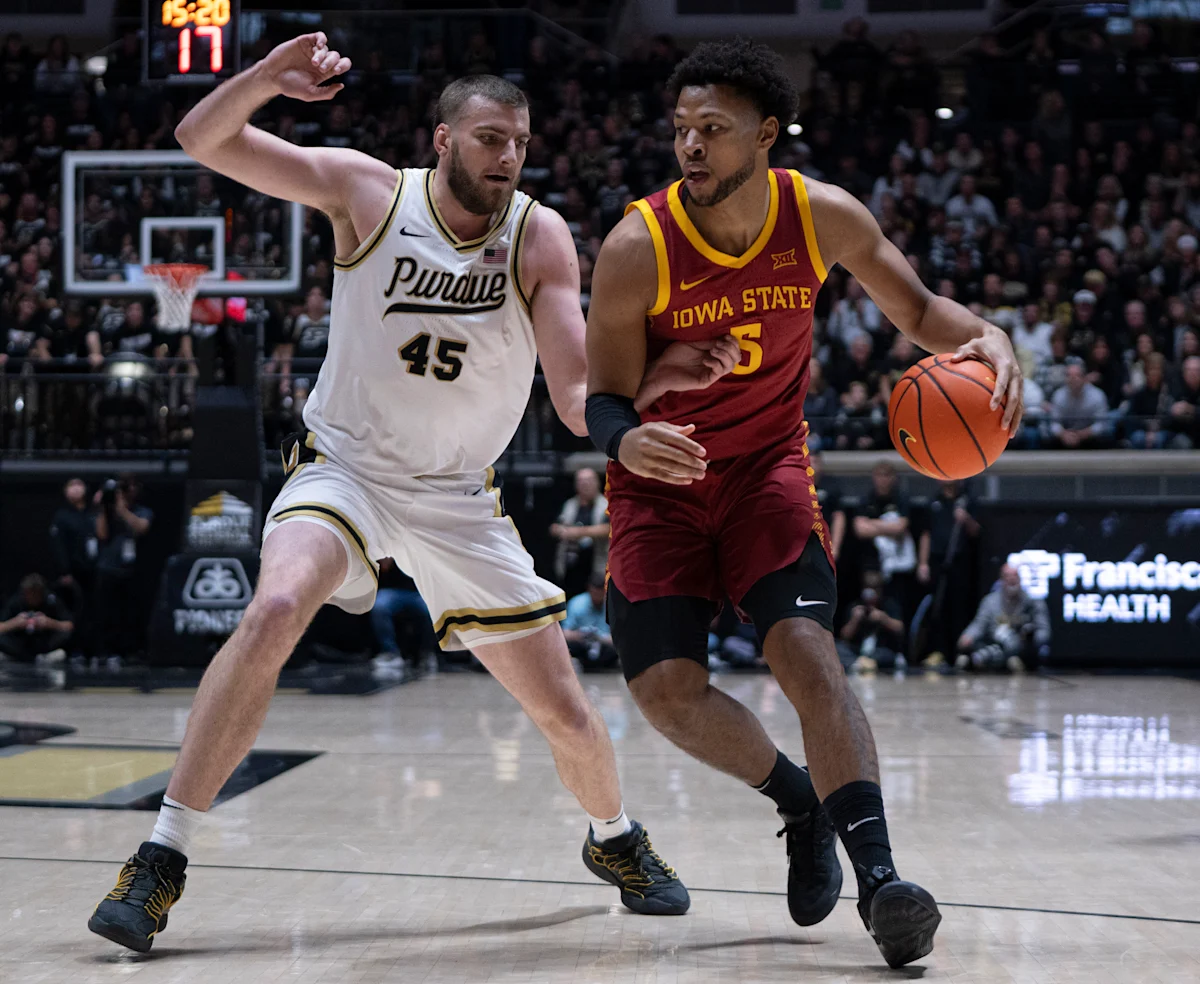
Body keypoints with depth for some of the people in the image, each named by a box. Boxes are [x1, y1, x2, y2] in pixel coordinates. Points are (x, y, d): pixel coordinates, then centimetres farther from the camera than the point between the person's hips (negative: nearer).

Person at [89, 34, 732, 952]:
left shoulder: (541, 237, -10)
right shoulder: (368, 191, -11)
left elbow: (579, 400, -17)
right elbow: (202, 139, -15)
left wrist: (656, 378, -37)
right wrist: (273, 75, -33)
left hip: (460, 498, 2)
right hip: (345, 465, -2)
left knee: (562, 707, 3)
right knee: (276, 608, -32)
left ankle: (616, 840, 37)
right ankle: (162, 861, -22)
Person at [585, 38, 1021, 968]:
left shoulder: (823, 216, -13)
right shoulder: (636, 248, -21)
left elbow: (917, 308, 1)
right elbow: (606, 396, -14)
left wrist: (988, 336, -22)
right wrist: (626, 440, -39)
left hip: (769, 463, 0)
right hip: (664, 479, 0)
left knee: (806, 650, -20)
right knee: (666, 688, -9)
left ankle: (877, 876, -19)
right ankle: (803, 802, 17)